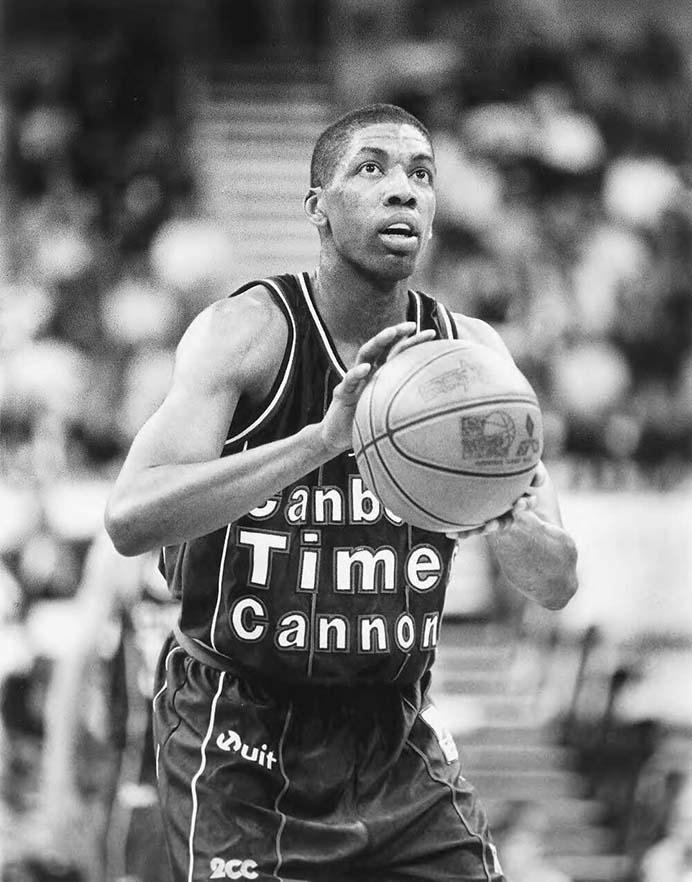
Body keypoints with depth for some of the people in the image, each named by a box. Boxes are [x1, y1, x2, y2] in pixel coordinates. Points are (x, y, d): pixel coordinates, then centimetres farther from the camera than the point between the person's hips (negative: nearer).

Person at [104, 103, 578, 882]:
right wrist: (323, 439, -39)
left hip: (394, 733, 5)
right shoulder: (248, 331, -13)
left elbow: (557, 584, 0)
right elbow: (129, 519, -29)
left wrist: (500, 518, -24)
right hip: (238, 740, -4)